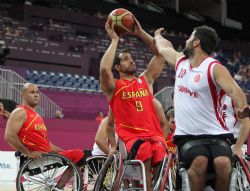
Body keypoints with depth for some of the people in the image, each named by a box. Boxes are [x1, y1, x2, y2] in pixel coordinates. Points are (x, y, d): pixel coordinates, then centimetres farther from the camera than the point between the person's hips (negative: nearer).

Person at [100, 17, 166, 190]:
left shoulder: (146, 80, 21)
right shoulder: (113, 86, 10)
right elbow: (104, 69, -13)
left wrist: (140, 32, 13)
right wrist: (114, 40, -3)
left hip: (154, 135, 3)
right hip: (131, 136, -3)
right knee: (145, 151, -37)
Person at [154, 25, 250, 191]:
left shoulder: (215, 68, -7)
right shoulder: (180, 60, 13)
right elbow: (164, 47, 37)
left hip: (215, 135, -3)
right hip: (187, 136, 3)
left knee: (223, 163, -35)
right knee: (199, 161, -33)